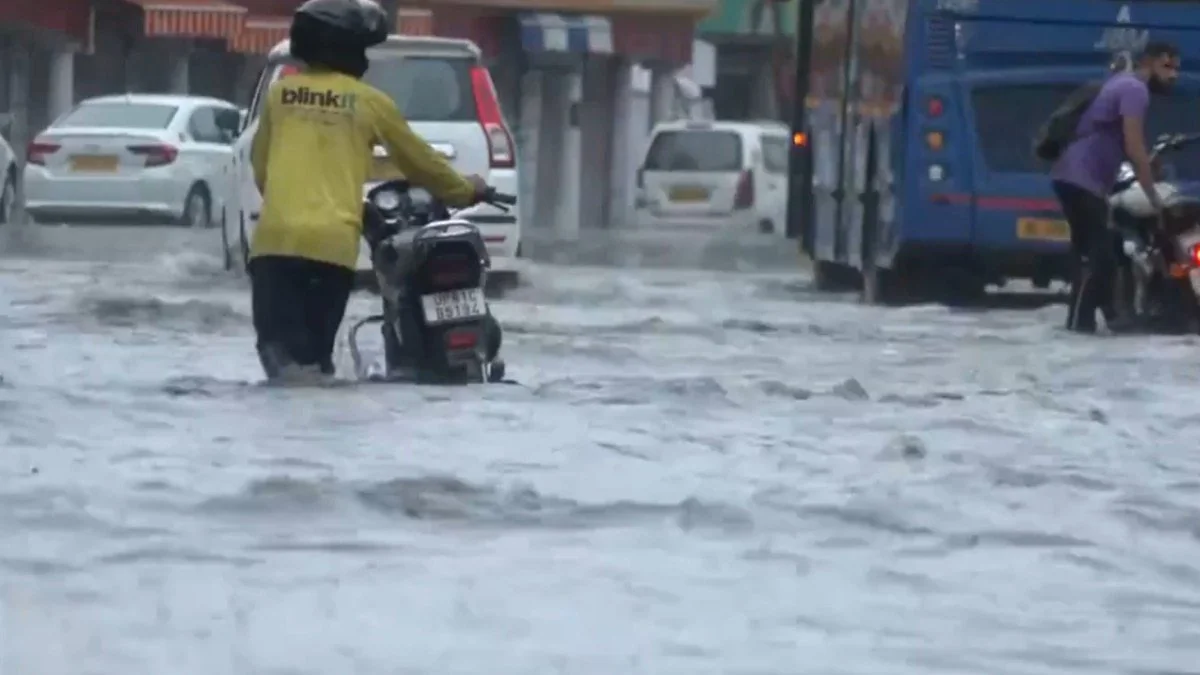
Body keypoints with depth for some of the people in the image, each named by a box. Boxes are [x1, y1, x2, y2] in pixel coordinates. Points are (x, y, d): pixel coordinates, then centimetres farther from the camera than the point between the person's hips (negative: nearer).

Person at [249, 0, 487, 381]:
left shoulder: (280, 93, 11)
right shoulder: (369, 102, 7)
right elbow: (418, 160, 19)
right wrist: (465, 191, 36)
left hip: (276, 236, 0)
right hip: (333, 242, 0)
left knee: (280, 342, -5)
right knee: (315, 345, 8)